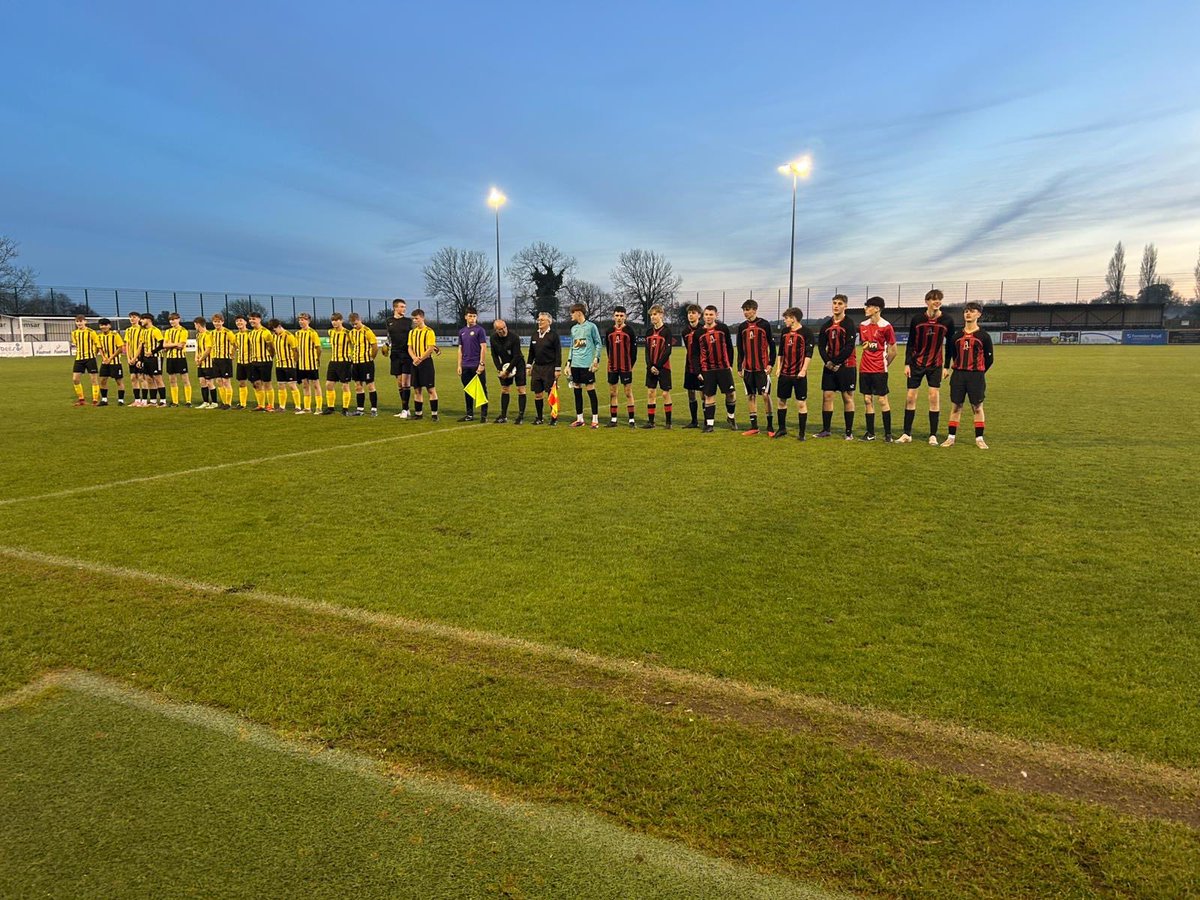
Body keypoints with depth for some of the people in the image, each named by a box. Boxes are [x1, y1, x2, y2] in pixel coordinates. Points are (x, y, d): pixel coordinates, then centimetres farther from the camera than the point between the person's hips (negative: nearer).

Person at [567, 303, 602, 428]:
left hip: (587, 364, -6)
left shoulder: (591, 326, -3)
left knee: (591, 390, -3)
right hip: (575, 365, 6)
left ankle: (595, 419, 3)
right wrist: (569, 362, 14)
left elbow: (598, 343, -2)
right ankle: (579, 419, 16)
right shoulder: (573, 328, 14)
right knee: (577, 391, 8)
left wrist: (596, 359, -11)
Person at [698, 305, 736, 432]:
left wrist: (730, 364, 6)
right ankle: (709, 424, 8)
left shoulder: (723, 328, 2)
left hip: (724, 367, 0)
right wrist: (698, 371, 1)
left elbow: (729, 347, 9)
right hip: (707, 369, 0)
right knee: (709, 396, 2)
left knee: (731, 393, 0)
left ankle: (731, 417, 23)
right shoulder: (699, 332, 2)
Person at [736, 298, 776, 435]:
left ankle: (770, 426, 5)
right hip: (748, 368, 4)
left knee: (765, 395, -5)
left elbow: (772, 345, -1)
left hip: (762, 367, -4)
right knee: (750, 396, 6)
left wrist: (771, 363, -7)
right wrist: (739, 367, 10)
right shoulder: (742, 327, 9)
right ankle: (754, 426, 13)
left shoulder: (764, 324, -3)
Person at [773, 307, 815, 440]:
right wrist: (778, 368, 9)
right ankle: (782, 429, 23)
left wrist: (803, 370, -16)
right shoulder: (785, 332, 11)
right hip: (785, 373, 6)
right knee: (782, 401, 10)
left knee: (801, 403, -1)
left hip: (799, 374, -6)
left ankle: (802, 433, 6)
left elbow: (808, 353, -10)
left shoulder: (806, 332, -6)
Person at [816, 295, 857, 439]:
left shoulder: (849, 324, -7)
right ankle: (826, 429, 13)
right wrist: (827, 361, -8)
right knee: (826, 396, 4)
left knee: (847, 397, 1)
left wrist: (836, 362, -15)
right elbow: (821, 345, 6)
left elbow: (849, 347, -13)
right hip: (829, 366, 5)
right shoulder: (826, 325, 9)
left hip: (846, 366, -5)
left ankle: (849, 431, 7)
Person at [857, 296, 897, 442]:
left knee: (882, 400, -2)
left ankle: (888, 434, 6)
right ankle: (870, 433, 13)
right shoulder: (863, 325, 8)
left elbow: (893, 350, -2)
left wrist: (884, 364, 5)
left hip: (879, 370, -5)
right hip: (864, 368, 5)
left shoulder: (886, 326, -8)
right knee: (867, 400, 6)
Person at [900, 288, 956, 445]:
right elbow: (910, 343, 2)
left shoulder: (947, 320, -3)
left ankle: (933, 435, 3)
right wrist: (907, 364, -3)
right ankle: (907, 434, 8)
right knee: (910, 396, 0)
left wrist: (946, 365, 0)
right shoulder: (917, 319, -4)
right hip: (916, 363, 0)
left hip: (935, 365, 0)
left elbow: (949, 344, 4)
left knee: (934, 396, -6)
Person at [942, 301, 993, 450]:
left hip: (976, 375, -3)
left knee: (977, 407, 2)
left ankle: (979, 439, 9)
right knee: (955, 406, 4)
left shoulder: (984, 336, 0)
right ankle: (951, 438, 10)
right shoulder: (957, 335, 9)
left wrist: (978, 373, 6)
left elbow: (989, 359, 4)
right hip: (958, 375, 3)